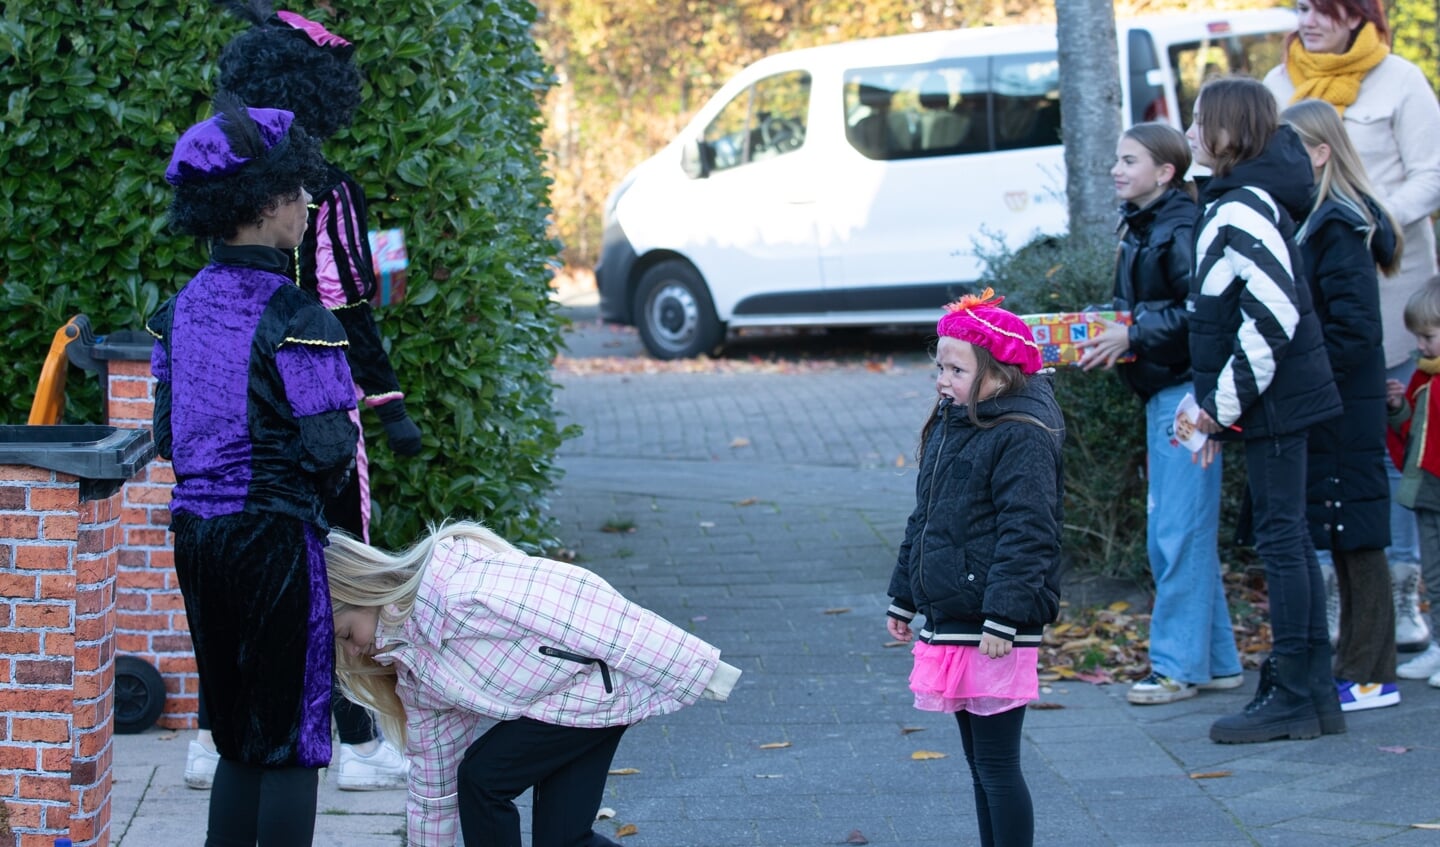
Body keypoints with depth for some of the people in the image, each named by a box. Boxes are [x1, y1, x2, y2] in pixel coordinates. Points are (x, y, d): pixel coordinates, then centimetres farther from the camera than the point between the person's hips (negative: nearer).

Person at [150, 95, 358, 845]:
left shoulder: (181, 310, 5)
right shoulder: (294, 319, -16)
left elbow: (167, 435, 10)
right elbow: (328, 448, -15)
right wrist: (312, 492, 6)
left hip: (195, 529, 7)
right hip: (273, 534, -7)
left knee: (237, 739, 17)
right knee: (292, 740, 3)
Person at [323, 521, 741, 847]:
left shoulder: (454, 587, -23)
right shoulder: (412, 672, 7)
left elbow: (572, 600, -25)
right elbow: (433, 782, 18)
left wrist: (692, 665, -24)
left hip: (604, 681, -9)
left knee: (482, 777, -8)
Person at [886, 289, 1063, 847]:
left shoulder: (1022, 439, -15)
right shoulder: (947, 428, 14)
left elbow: (1026, 534, -20)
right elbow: (923, 523, 23)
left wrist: (1003, 619, -25)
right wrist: (903, 599, 25)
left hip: (996, 631, -9)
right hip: (950, 622, 9)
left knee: (996, 765, -6)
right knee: (979, 764, 16)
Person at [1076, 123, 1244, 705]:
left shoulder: (1182, 229, -15)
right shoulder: (1138, 229, 15)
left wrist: (1133, 336, -19)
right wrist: (1107, 334, 5)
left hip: (1185, 390, -10)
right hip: (1159, 393, 10)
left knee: (1180, 532, -6)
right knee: (1169, 532, 13)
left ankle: (1179, 663, 0)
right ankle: (1217, 661, 19)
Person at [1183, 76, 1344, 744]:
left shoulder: (1243, 208, -17)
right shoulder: (1237, 201, 14)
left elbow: (1274, 315, -24)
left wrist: (1226, 401, -18)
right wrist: (1214, 404, 19)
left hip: (1274, 401, -10)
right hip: (1270, 400, 10)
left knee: (1280, 538, -5)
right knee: (1287, 538, 12)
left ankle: (1294, 695, 0)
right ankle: (1314, 689, 18)